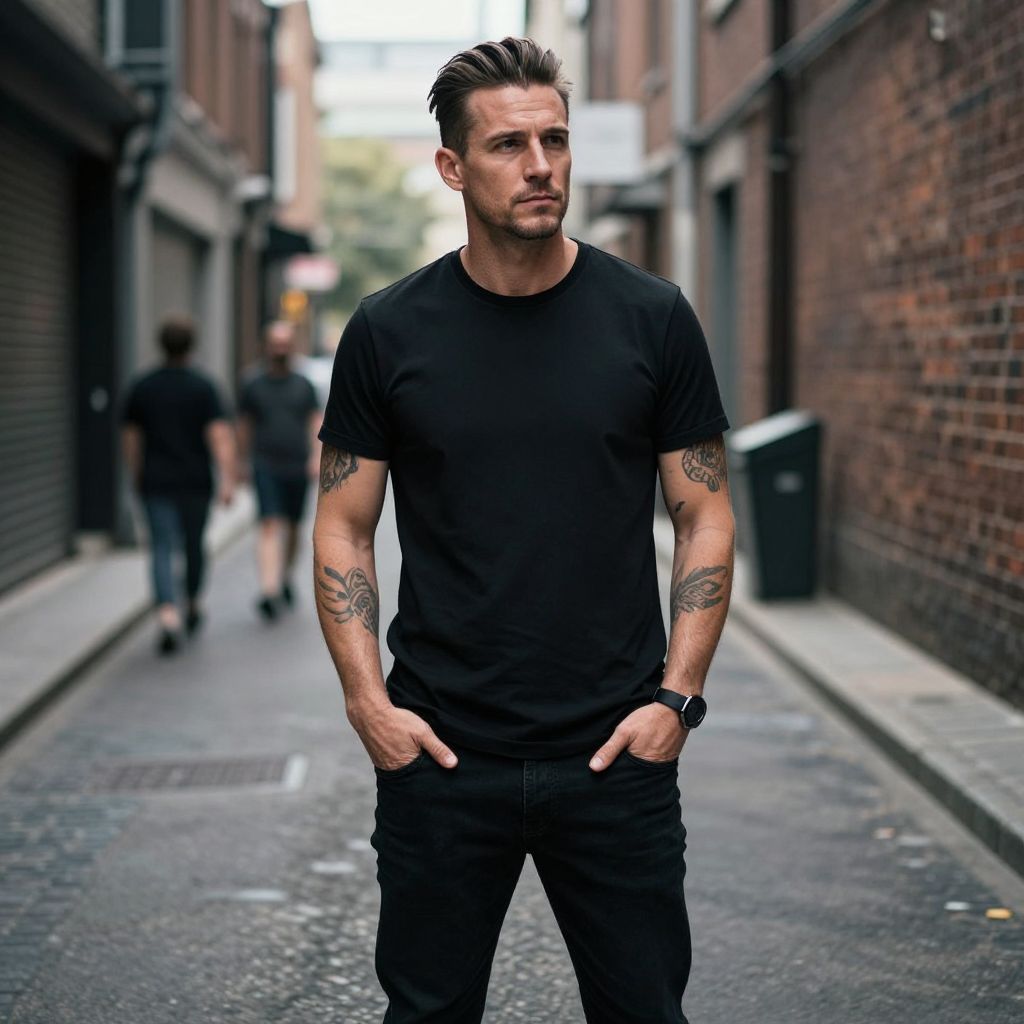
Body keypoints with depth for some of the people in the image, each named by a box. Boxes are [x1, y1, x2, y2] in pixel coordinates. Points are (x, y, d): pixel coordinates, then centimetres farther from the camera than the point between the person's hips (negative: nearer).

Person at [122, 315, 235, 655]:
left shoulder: (141, 387, 1)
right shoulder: (203, 387, -6)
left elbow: (130, 436, 8)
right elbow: (220, 436, -15)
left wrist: (136, 475, 22)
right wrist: (227, 480, -16)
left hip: (155, 483, 0)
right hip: (196, 483, 0)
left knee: (162, 550, -4)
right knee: (194, 544, 19)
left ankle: (168, 617, -23)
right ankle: (192, 607, 37)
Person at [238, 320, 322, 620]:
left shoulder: (304, 386, 8)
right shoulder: (254, 386, 4)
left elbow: (317, 424, 5)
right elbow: (244, 428, 11)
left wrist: (317, 457, -10)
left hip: (298, 469, 2)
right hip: (266, 468, -2)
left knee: (293, 529, 12)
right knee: (270, 526, -15)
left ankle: (285, 577, 35)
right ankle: (269, 590, -26)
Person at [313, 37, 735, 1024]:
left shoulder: (650, 319, 0)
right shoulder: (389, 332, 0)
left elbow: (704, 515, 4)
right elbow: (344, 527, 5)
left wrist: (677, 695, -6)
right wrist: (368, 701, -6)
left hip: (617, 756, 0)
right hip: (438, 755, 0)